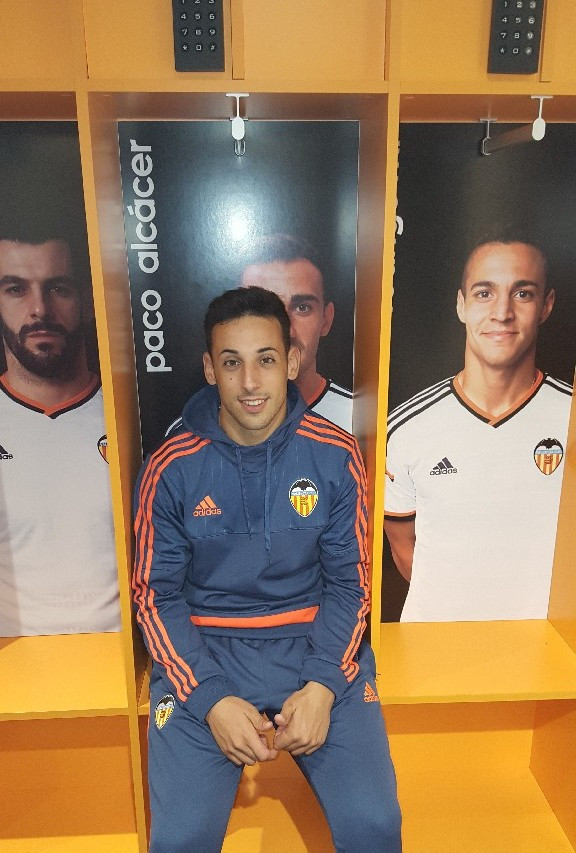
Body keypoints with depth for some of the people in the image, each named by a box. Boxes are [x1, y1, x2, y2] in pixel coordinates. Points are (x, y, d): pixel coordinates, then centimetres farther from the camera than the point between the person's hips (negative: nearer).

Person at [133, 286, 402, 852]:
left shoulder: (335, 456, -6)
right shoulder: (170, 469, -7)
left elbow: (348, 582, -1)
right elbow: (157, 594, -3)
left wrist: (323, 686, -13)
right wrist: (211, 699, -14)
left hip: (317, 645, 1)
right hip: (203, 654, 0)